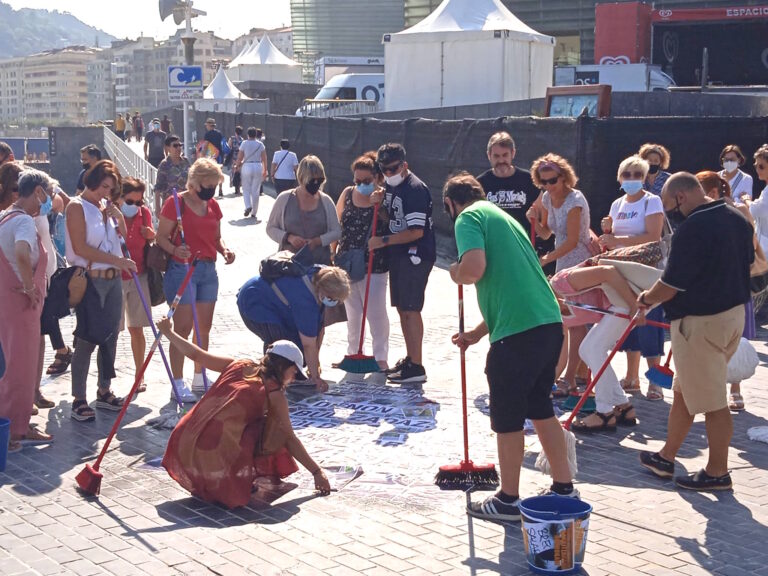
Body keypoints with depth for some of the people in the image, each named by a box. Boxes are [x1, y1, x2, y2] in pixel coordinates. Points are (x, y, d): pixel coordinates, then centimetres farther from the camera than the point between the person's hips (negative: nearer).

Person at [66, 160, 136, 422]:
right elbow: (81, 248, -16)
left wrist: (117, 213, 3)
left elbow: (123, 234, 21)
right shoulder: (77, 206, -9)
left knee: (110, 337, 12)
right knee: (86, 340, -5)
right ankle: (79, 401, 1)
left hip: (113, 280, 7)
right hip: (90, 280, -7)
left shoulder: (106, 205, 12)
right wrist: (116, 260, -17)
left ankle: (104, 392, 24)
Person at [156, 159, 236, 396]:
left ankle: (200, 378, 25)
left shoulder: (213, 206, 13)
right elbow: (161, 237, -10)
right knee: (183, 328, -6)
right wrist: (175, 249, -29)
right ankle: (178, 383, 1)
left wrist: (224, 249, 0)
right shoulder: (175, 203, -8)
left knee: (204, 327, 12)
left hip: (208, 270, 7)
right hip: (181, 269, -7)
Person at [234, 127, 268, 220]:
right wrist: (265, 170, 12)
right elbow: (264, 159, 2)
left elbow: (240, 158, -3)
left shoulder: (244, 144, -3)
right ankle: (254, 213, 9)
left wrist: (237, 166, 14)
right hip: (258, 167, 2)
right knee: (255, 191, 7)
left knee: (246, 189, 8)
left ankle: (248, 206, -16)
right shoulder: (260, 144, 2)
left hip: (246, 166, -2)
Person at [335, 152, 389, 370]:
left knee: (376, 313, 1)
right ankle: (353, 351, 30)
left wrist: (378, 205, -27)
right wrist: (333, 252, 10)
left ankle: (380, 356, 11)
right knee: (353, 312, 16)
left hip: (374, 265, -4)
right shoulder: (348, 194, 4)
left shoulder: (383, 197, -7)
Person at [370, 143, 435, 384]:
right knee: (402, 308, 14)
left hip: (415, 256, -9)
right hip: (398, 255, 9)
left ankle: (416, 367, -5)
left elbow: (416, 232, -22)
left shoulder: (415, 189, -18)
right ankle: (410, 358, 25)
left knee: (410, 310, -9)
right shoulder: (390, 186, 11)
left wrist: (383, 241, -18)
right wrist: (378, 204, 0)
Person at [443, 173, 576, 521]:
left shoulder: (468, 218, -1)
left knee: (507, 417, 6)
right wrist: (477, 333, 34)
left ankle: (508, 501, 18)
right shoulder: (502, 216, 25)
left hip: (518, 332, -8)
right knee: (540, 406, 22)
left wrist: (456, 273, 3)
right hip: (548, 322, 9)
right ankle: (564, 489, 29)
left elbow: (474, 268, -20)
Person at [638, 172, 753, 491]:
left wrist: (646, 298, 0)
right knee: (684, 390, 19)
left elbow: (671, 285, -19)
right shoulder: (738, 219, 6)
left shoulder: (692, 228, -22)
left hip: (701, 321, -10)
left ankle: (717, 473, 13)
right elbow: (748, 262, 20)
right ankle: (666, 457, 29)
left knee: (712, 400, 2)